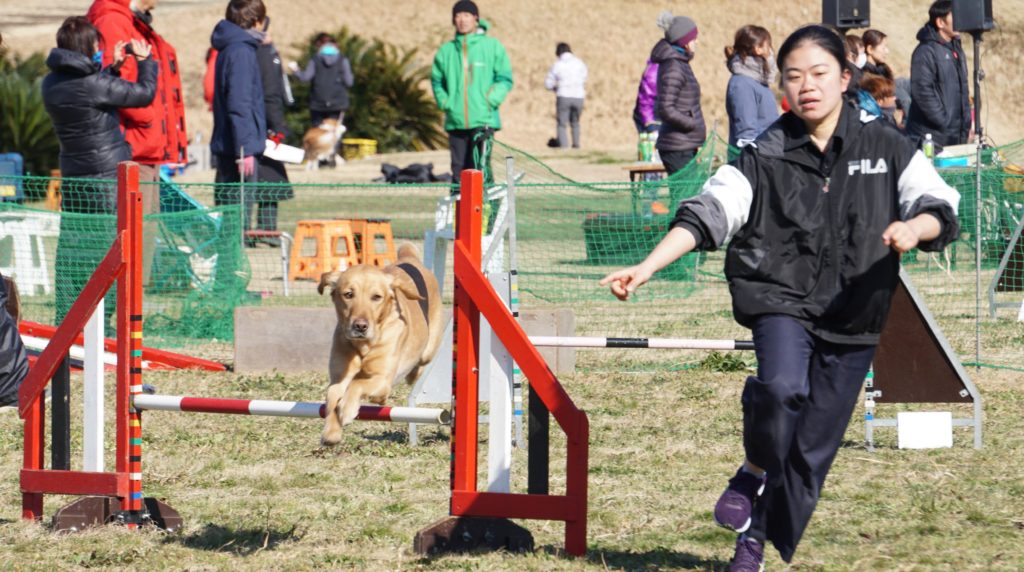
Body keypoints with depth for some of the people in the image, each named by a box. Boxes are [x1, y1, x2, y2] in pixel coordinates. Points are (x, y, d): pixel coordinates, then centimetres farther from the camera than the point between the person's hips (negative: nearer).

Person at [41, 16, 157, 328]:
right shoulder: (92, 83, -17)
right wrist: (145, 60, 8)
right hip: (107, 174, -7)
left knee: (71, 249, 8)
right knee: (107, 248, -1)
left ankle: (65, 319, 8)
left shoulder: (51, 83, 3)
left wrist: (112, 67, 17)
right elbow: (145, 93, -7)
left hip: (72, 175, 7)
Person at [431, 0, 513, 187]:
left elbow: (505, 79, 4)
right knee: (459, 168, 3)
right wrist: (445, 103, 5)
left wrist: (490, 101, -7)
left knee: (480, 166, -13)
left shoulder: (492, 46, 3)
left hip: (484, 120, -3)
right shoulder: (446, 51, 11)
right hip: (455, 121, 3)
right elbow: (437, 81, 20)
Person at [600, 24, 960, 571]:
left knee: (812, 448, 5)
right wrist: (645, 268, -19)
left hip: (854, 312, 1)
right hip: (781, 297, -1)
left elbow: (939, 207, -7)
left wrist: (915, 227, -32)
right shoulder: (765, 157, -1)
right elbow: (707, 213, -7)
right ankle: (754, 472, -2)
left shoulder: (885, 148, 0)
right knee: (782, 386, -32)